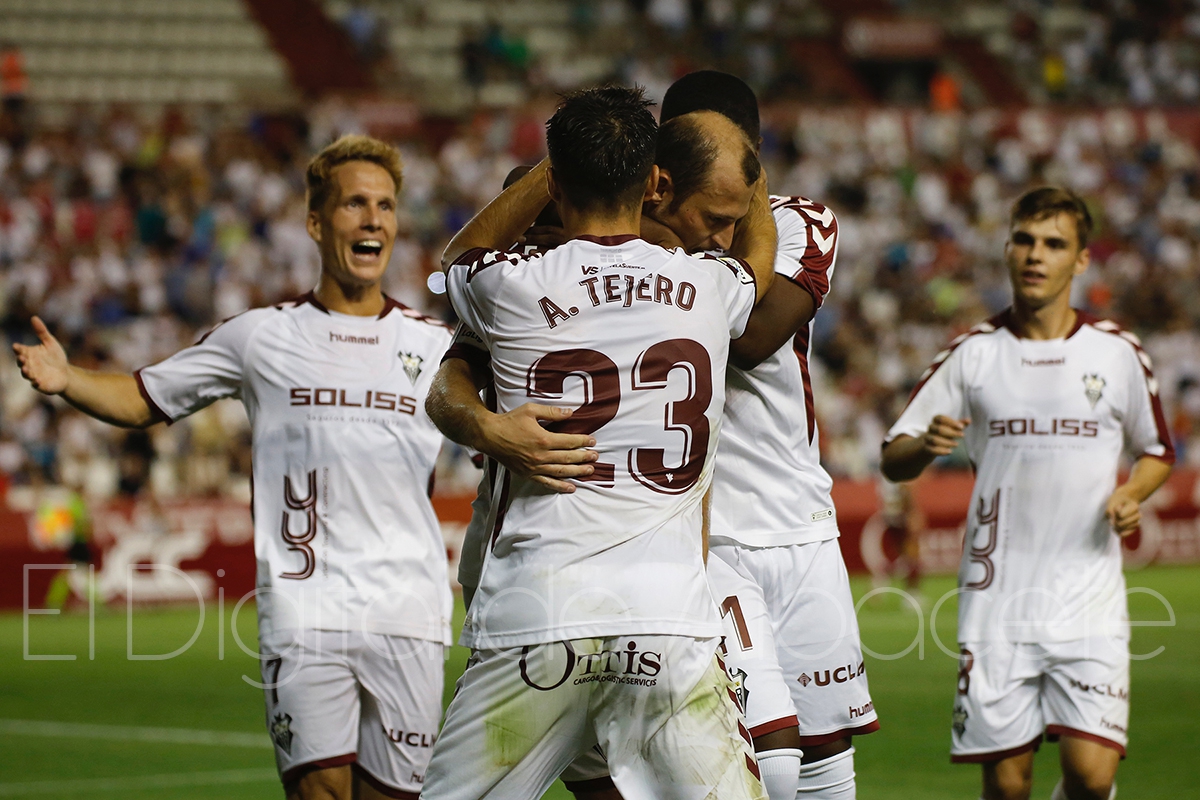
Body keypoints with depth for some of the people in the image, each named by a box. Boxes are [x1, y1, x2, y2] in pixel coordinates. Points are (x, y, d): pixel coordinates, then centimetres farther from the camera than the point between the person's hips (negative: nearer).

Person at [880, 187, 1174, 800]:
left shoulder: (1117, 353, 5)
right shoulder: (973, 354, 5)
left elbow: (1157, 452, 19)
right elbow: (894, 461, 6)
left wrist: (1132, 493, -3)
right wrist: (927, 446, -17)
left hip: (1090, 601, 0)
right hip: (997, 601, 0)